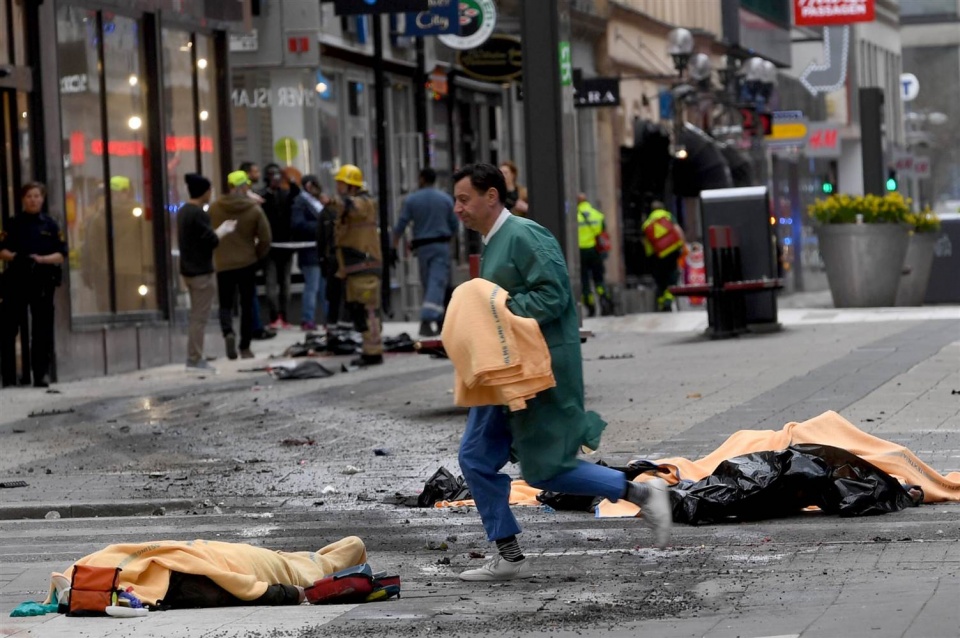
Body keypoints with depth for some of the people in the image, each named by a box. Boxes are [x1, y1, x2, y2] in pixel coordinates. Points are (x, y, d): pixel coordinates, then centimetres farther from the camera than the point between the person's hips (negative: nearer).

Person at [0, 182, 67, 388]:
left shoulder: (50, 225, 10)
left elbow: (61, 254, 5)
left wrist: (41, 259, -11)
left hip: (42, 281, 0)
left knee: (42, 330, 0)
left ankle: (41, 374, 6)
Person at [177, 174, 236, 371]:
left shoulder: (183, 212, 12)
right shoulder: (199, 214, -18)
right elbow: (212, 241, -18)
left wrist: (220, 229, 15)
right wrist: (224, 230, 0)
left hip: (188, 270, 10)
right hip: (202, 272, -10)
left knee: (196, 316, 15)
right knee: (200, 317, -5)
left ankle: (194, 357, 16)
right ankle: (195, 359, -4)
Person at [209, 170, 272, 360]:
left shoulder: (214, 208, -5)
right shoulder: (254, 209, -9)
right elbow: (265, 239, -7)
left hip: (222, 264, 1)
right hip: (247, 263, -1)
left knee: (225, 304, 10)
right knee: (247, 306, 10)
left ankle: (228, 332, -18)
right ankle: (245, 348, 12)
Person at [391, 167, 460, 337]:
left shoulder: (411, 200, -1)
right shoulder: (446, 199, 2)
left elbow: (401, 225, -4)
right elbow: (454, 226, 7)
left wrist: (394, 247, 2)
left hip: (422, 246, 1)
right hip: (441, 246, -1)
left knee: (428, 284, 13)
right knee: (438, 283, -8)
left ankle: (436, 322, 19)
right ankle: (429, 319, -24)